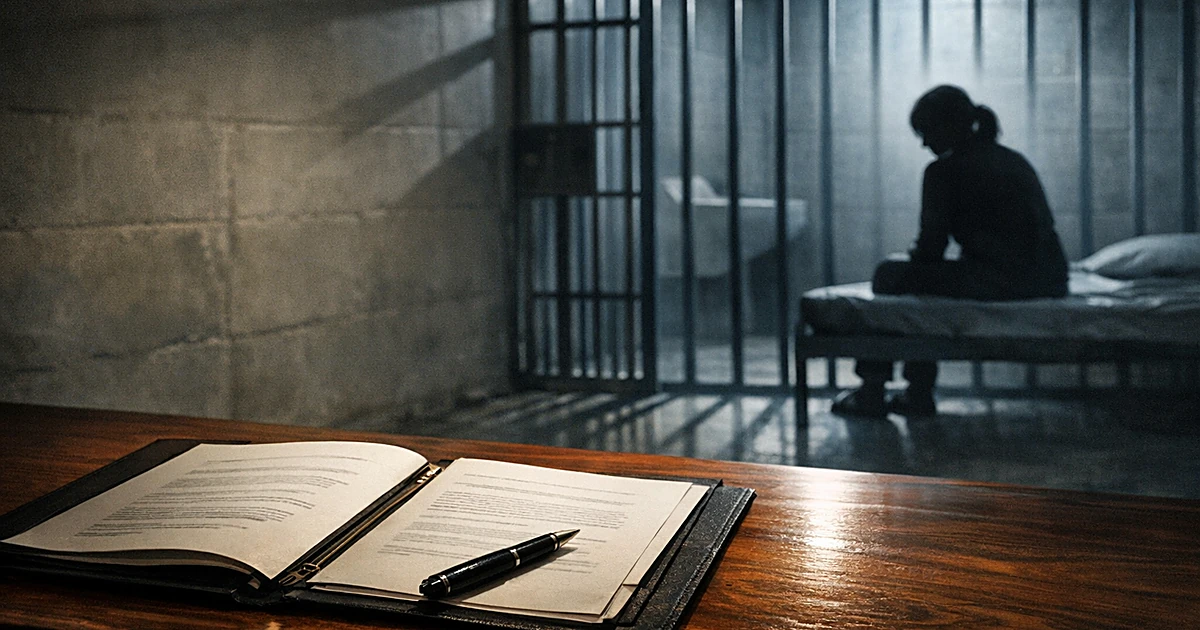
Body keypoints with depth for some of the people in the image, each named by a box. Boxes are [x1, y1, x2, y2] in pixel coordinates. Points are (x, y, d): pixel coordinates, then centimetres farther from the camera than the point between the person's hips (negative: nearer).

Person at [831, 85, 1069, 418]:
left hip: (1002, 281, -9)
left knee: (890, 274, 7)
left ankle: (872, 392, 17)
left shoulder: (944, 171, -7)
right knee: (922, 275, 26)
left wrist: (914, 260, 19)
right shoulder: (1014, 160, 19)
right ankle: (918, 394, 29)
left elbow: (931, 245, -7)